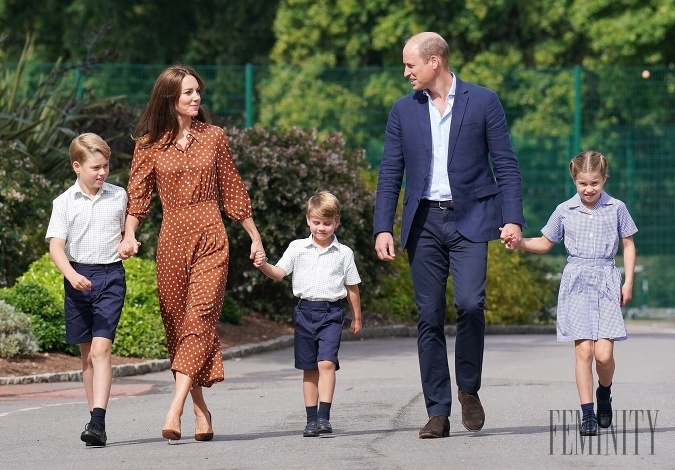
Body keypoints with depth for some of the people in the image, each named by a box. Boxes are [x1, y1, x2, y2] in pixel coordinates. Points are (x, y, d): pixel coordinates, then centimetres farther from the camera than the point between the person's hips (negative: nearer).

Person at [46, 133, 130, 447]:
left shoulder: (119, 197, 5)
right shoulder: (65, 203, 0)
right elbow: (56, 246, -6)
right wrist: (72, 275, -21)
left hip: (110, 276, -1)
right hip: (78, 277, 1)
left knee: (101, 348, -14)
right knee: (87, 353, 10)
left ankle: (98, 421, -22)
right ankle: (94, 415, 20)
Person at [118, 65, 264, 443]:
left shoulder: (214, 137, 6)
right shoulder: (150, 145, 4)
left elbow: (233, 190, 12)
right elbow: (138, 196, 2)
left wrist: (255, 237, 14)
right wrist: (129, 236, -14)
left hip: (211, 237, -1)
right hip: (172, 238, 1)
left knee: (200, 316, -14)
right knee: (177, 321, 2)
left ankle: (175, 411, -23)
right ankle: (201, 411, 10)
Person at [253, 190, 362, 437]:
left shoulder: (343, 253, 5)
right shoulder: (297, 248, 6)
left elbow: (352, 287, 11)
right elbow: (279, 273, 0)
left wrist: (356, 317, 16)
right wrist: (264, 266, -21)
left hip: (331, 312, -2)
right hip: (305, 311, 2)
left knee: (326, 362, -17)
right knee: (309, 369, 7)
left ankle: (324, 417, -19)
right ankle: (311, 419, 13)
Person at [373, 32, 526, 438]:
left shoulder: (483, 102, 2)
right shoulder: (403, 111, 10)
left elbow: (506, 164, 2)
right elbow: (390, 174, 10)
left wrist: (512, 218, -8)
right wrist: (383, 228, 1)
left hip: (469, 220, -3)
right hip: (424, 222, 3)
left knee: (470, 303, -19)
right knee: (429, 317, 0)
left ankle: (469, 389, 3)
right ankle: (438, 412, 4)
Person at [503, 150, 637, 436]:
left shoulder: (616, 209, 5)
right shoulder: (564, 211, 7)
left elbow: (628, 245, 12)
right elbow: (546, 243, 18)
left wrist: (628, 282, 4)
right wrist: (520, 243, 0)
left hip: (607, 283, -1)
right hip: (576, 283, 1)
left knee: (604, 353, -10)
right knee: (583, 350, -9)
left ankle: (604, 393, 21)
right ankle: (587, 414, -3)